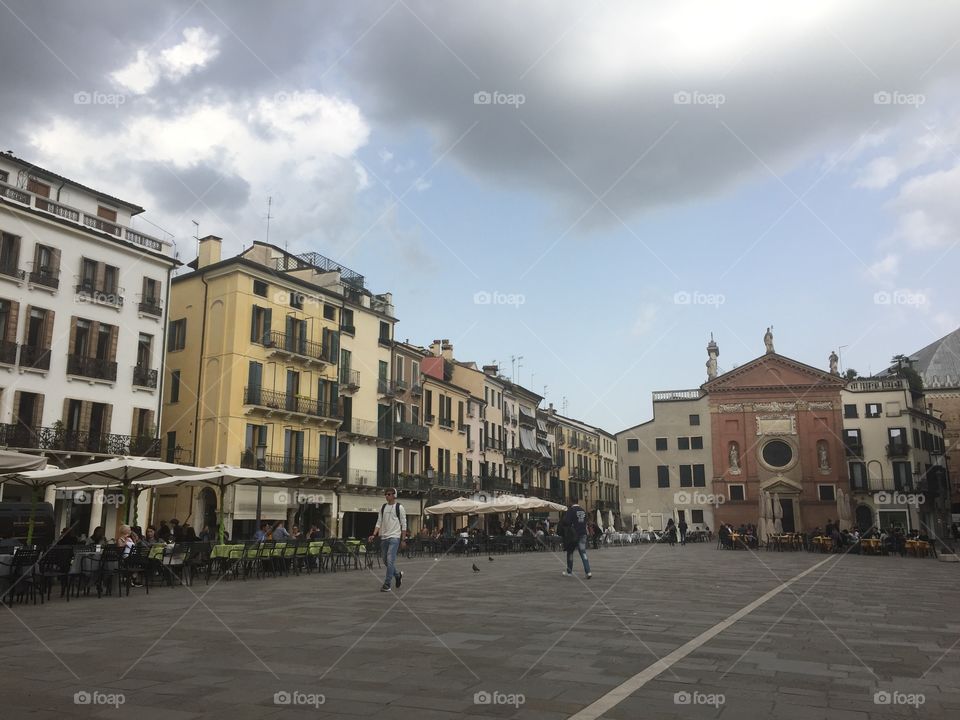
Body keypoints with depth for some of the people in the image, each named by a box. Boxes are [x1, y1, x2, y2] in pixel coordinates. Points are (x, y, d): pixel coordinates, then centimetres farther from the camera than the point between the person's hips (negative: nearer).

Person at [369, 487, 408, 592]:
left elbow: (404, 525, -3)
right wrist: (374, 535, -2)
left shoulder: (399, 507, -4)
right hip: (384, 537, 6)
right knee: (386, 561, 12)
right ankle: (398, 574, 35)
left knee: (390, 561, -12)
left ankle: (387, 585, -7)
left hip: (394, 537, -6)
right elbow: (379, 522, 12)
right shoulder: (383, 507, 11)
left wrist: (403, 540, -6)